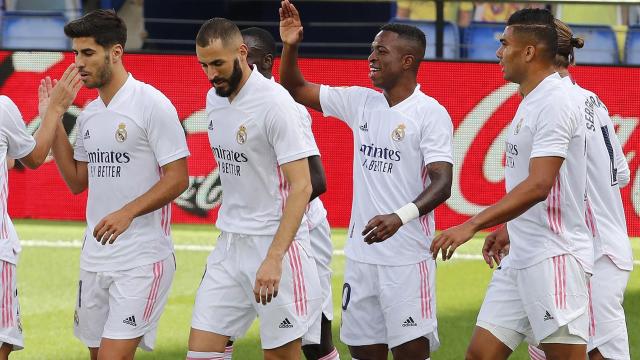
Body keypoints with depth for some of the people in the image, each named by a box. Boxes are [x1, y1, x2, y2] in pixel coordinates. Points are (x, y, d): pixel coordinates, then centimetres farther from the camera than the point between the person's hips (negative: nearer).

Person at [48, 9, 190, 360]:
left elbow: (177, 179, -13)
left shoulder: (152, 104, -10)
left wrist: (128, 212, -26)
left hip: (142, 260, -8)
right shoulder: (89, 114, 13)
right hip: (95, 258, 8)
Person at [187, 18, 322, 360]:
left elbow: (301, 186, -20)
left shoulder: (275, 103, -16)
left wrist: (274, 259, -28)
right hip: (230, 242, 7)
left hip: (276, 243, -7)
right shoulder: (214, 99, 8)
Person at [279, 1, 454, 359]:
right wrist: (291, 47, 1)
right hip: (361, 255, 6)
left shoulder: (431, 113, -9)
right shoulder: (361, 102, 10)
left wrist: (400, 216, -33)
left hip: (407, 259, -6)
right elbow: (295, 89, 19)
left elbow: (442, 183, -17)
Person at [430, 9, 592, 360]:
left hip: (553, 260, -10)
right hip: (519, 259, 10)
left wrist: (472, 225, -28)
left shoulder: (554, 103, -16)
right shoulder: (531, 102, 15)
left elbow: (538, 185, -25)